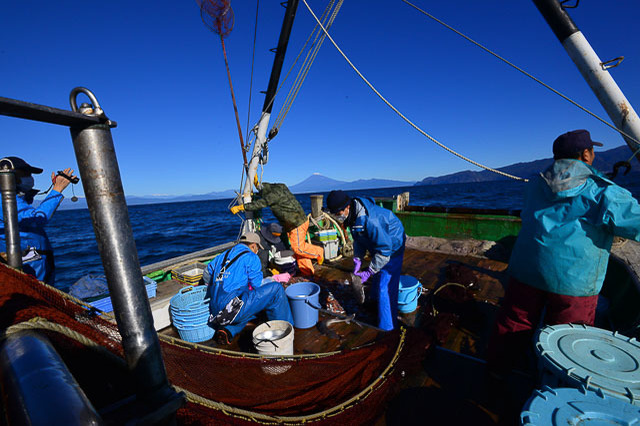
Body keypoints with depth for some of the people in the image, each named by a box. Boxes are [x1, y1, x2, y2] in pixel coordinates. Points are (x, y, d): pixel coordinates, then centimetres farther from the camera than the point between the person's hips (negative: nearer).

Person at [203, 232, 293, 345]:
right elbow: (257, 284, -3)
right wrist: (277, 278, 12)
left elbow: (207, 274, 28)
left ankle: (228, 330, 11)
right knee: (275, 288, -2)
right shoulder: (251, 257, -4)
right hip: (233, 309, -8)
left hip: (215, 310, 8)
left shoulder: (223, 255, 17)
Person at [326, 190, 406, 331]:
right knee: (376, 282, 22)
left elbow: (385, 249, -33)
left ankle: (386, 327, 8)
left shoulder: (369, 220, -39)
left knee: (385, 287, -7)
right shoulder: (352, 214, -9)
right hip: (379, 245, 9)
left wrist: (368, 272, -27)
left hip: (392, 247, -9)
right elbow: (358, 239, 5)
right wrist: (357, 259, -5)